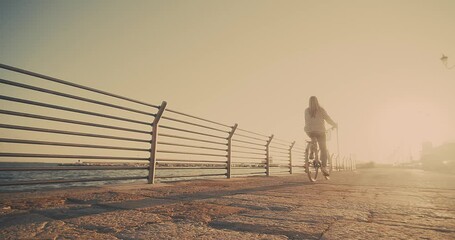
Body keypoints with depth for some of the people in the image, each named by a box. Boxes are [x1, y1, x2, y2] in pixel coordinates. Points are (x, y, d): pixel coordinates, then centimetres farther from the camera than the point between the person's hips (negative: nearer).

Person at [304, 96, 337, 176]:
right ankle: (324, 166, -9)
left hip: (309, 131, 3)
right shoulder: (321, 109, -2)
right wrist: (335, 125, 18)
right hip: (319, 131, -3)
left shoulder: (307, 111, 5)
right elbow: (328, 119, 2)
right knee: (323, 149, 4)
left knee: (313, 140, 36)